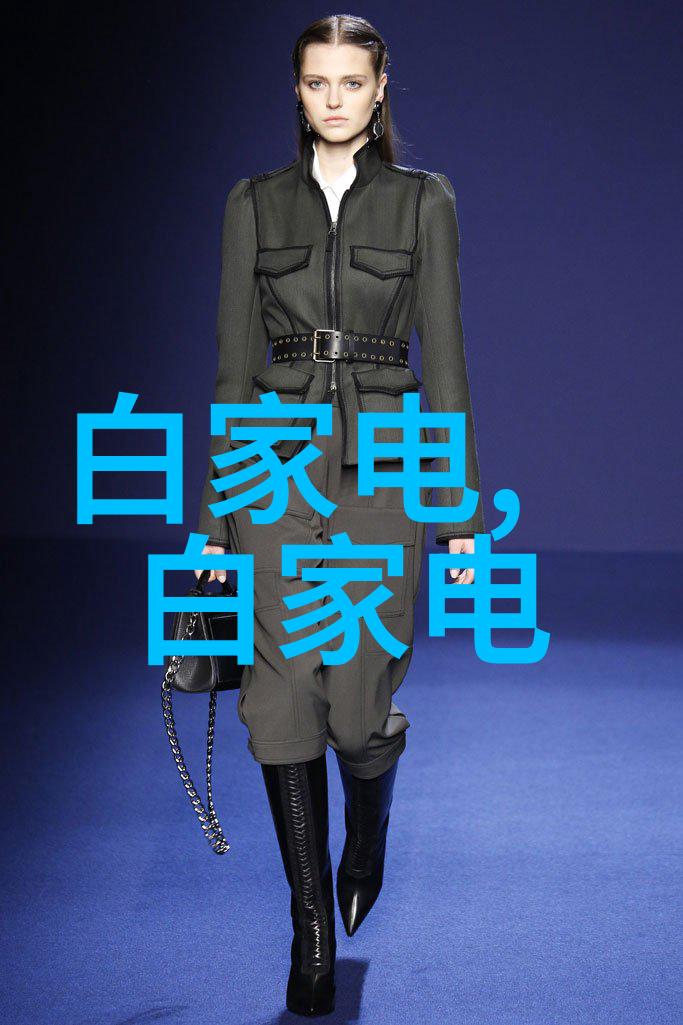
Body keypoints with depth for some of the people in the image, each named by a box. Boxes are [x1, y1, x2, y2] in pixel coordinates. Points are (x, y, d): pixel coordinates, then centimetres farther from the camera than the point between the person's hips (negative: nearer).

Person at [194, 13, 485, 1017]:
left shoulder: (423, 202, 4)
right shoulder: (256, 204, 8)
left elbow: (444, 360, 2)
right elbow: (236, 366, 7)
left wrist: (462, 510, -1)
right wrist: (217, 516, 5)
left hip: (382, 470, -1)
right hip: (281, 468, 1)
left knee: (361, 710, -4)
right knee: (285, 706, -2)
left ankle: (367, 839, 34)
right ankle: (314, 929, 14)